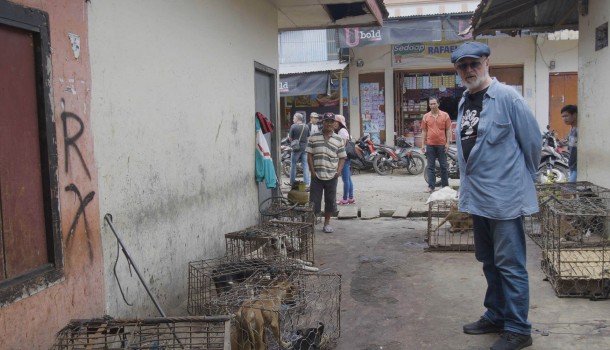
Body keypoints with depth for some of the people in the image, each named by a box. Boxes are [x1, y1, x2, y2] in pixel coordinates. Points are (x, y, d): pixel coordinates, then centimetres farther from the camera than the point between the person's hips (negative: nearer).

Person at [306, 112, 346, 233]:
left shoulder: (338, 140, 6)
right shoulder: (314, 137, 4)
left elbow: (342, 157, 7)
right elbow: (309, 155, 2)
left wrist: (339, 171, -5)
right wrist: (312, 171, -5)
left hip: (331, 176, 1)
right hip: (317, 175, -1)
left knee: (330, 201, 9)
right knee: (314, 200, 1)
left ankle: (327, 223, 24)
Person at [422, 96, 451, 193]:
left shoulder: (445, 115, 1)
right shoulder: (426, 116, 5)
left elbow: (448, 130, 1)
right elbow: (424, 131, 8)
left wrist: (447, 143, -5)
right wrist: (423, 144, 4)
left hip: (441, 145, -1)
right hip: (430, 145, 1)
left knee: (443, 166, 7)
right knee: (430, 166, 3)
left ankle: (445, 186, 16)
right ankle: (431, 186, 7)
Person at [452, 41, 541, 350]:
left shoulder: (506, 97, -13)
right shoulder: (464, 102, 10)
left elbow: (532, 141, -8)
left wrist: (524, 178, 5)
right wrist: (469, 186, 16)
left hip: (504, 196, -8)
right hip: (477, 197, 8)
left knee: (509, 264, 0)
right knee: (489, 261, 19)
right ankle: (496, 315, 35)